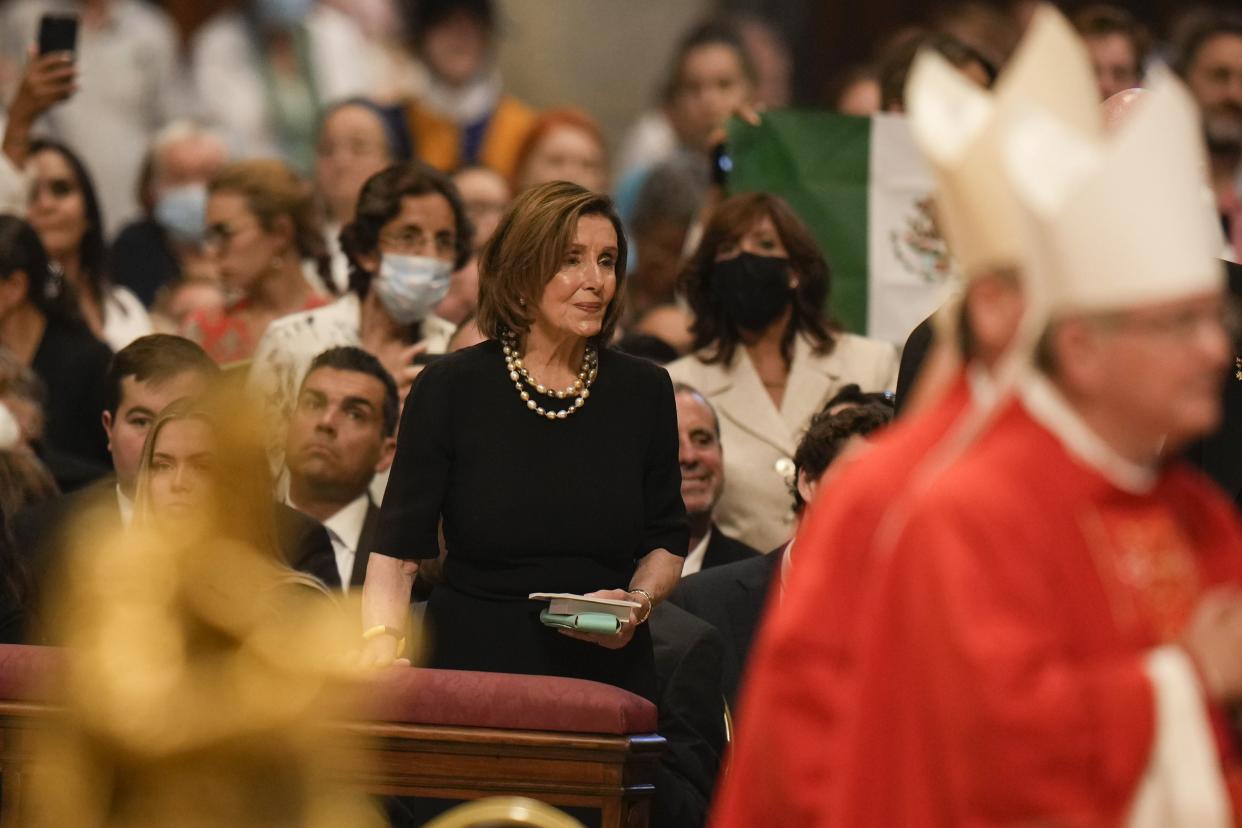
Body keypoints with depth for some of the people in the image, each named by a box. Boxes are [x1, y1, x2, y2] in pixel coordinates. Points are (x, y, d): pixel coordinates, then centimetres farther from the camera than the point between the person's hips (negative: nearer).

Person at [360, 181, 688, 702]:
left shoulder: (643, 392, 5)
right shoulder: (450, 388, -4)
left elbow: (666, 541, 15)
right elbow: (397, 550, -6)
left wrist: (640, 601, -7)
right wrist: (381, 652, -23)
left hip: (606, 672, 2)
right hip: (472, 664, -2)